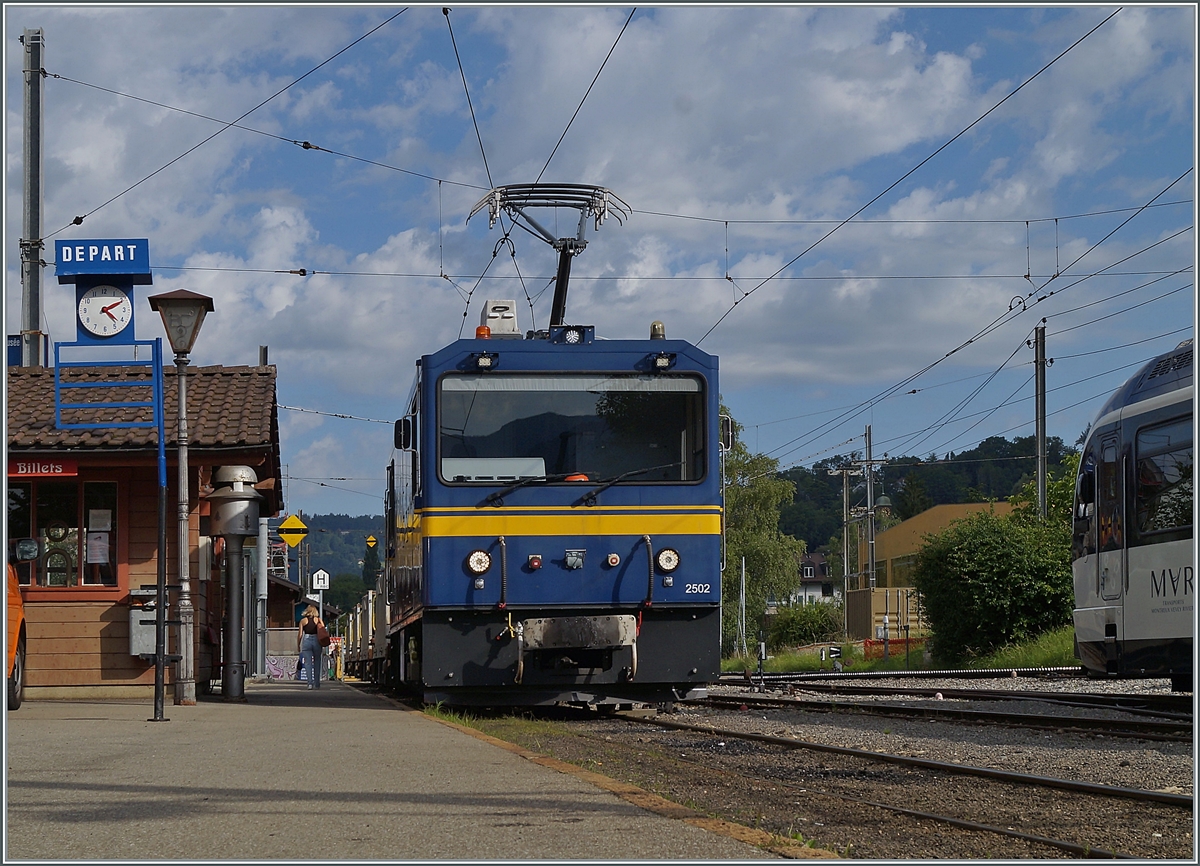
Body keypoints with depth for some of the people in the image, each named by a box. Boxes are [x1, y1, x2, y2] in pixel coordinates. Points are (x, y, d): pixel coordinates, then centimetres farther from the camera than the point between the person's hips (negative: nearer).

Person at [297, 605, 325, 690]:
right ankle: (317, 684, 16)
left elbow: (300, 634, 3)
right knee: (317, 662, 13)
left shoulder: (303, 620, 5)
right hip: (316, 641, 1)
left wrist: (298, 645, 11)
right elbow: (323, 627, -9)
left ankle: (310, 682, -17)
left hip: (306, 641, -1)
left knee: (308, 663, -2)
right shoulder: (318, 619, 7)